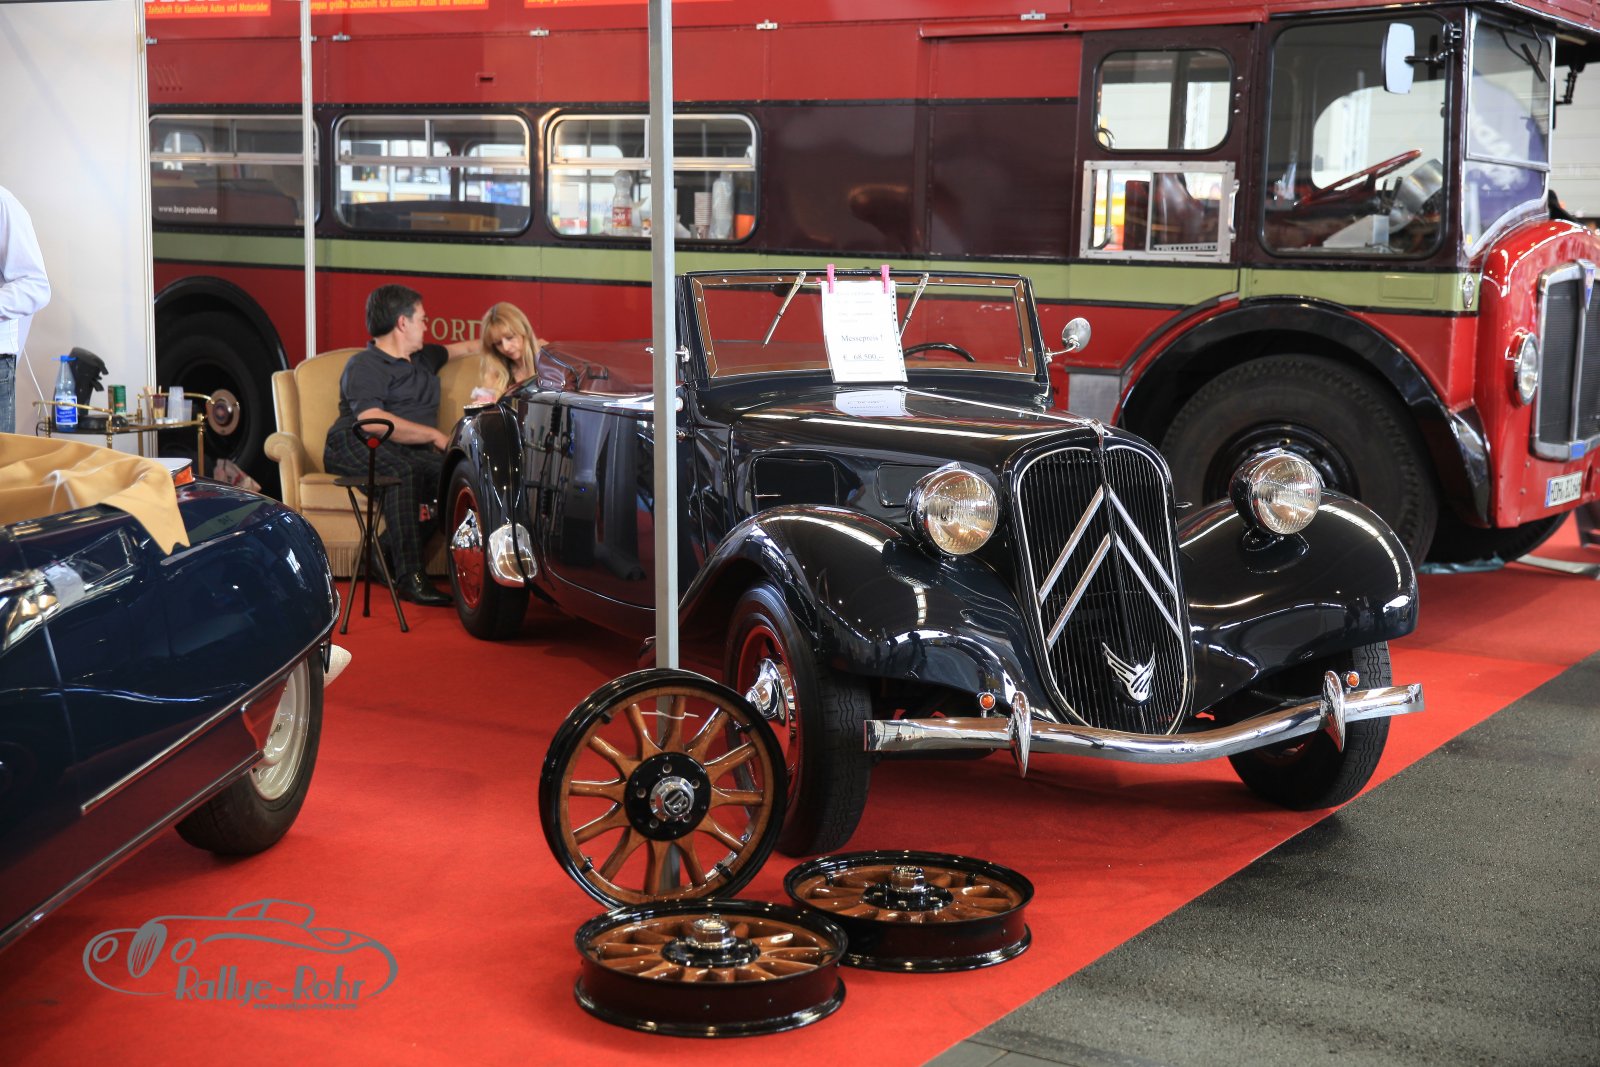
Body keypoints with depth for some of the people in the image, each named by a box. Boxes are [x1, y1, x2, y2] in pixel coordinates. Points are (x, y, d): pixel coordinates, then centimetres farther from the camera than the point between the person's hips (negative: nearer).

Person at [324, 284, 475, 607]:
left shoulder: (423, 359, 26)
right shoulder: (365, 366, 0)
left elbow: (464, 348, 43)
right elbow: (372, 421, -16)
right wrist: (433, 435, -11)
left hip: (412, 451, 6)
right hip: (357, 446, -6)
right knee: (403, 470, -39)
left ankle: (385, 550, -26)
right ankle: (410, 577, -39)